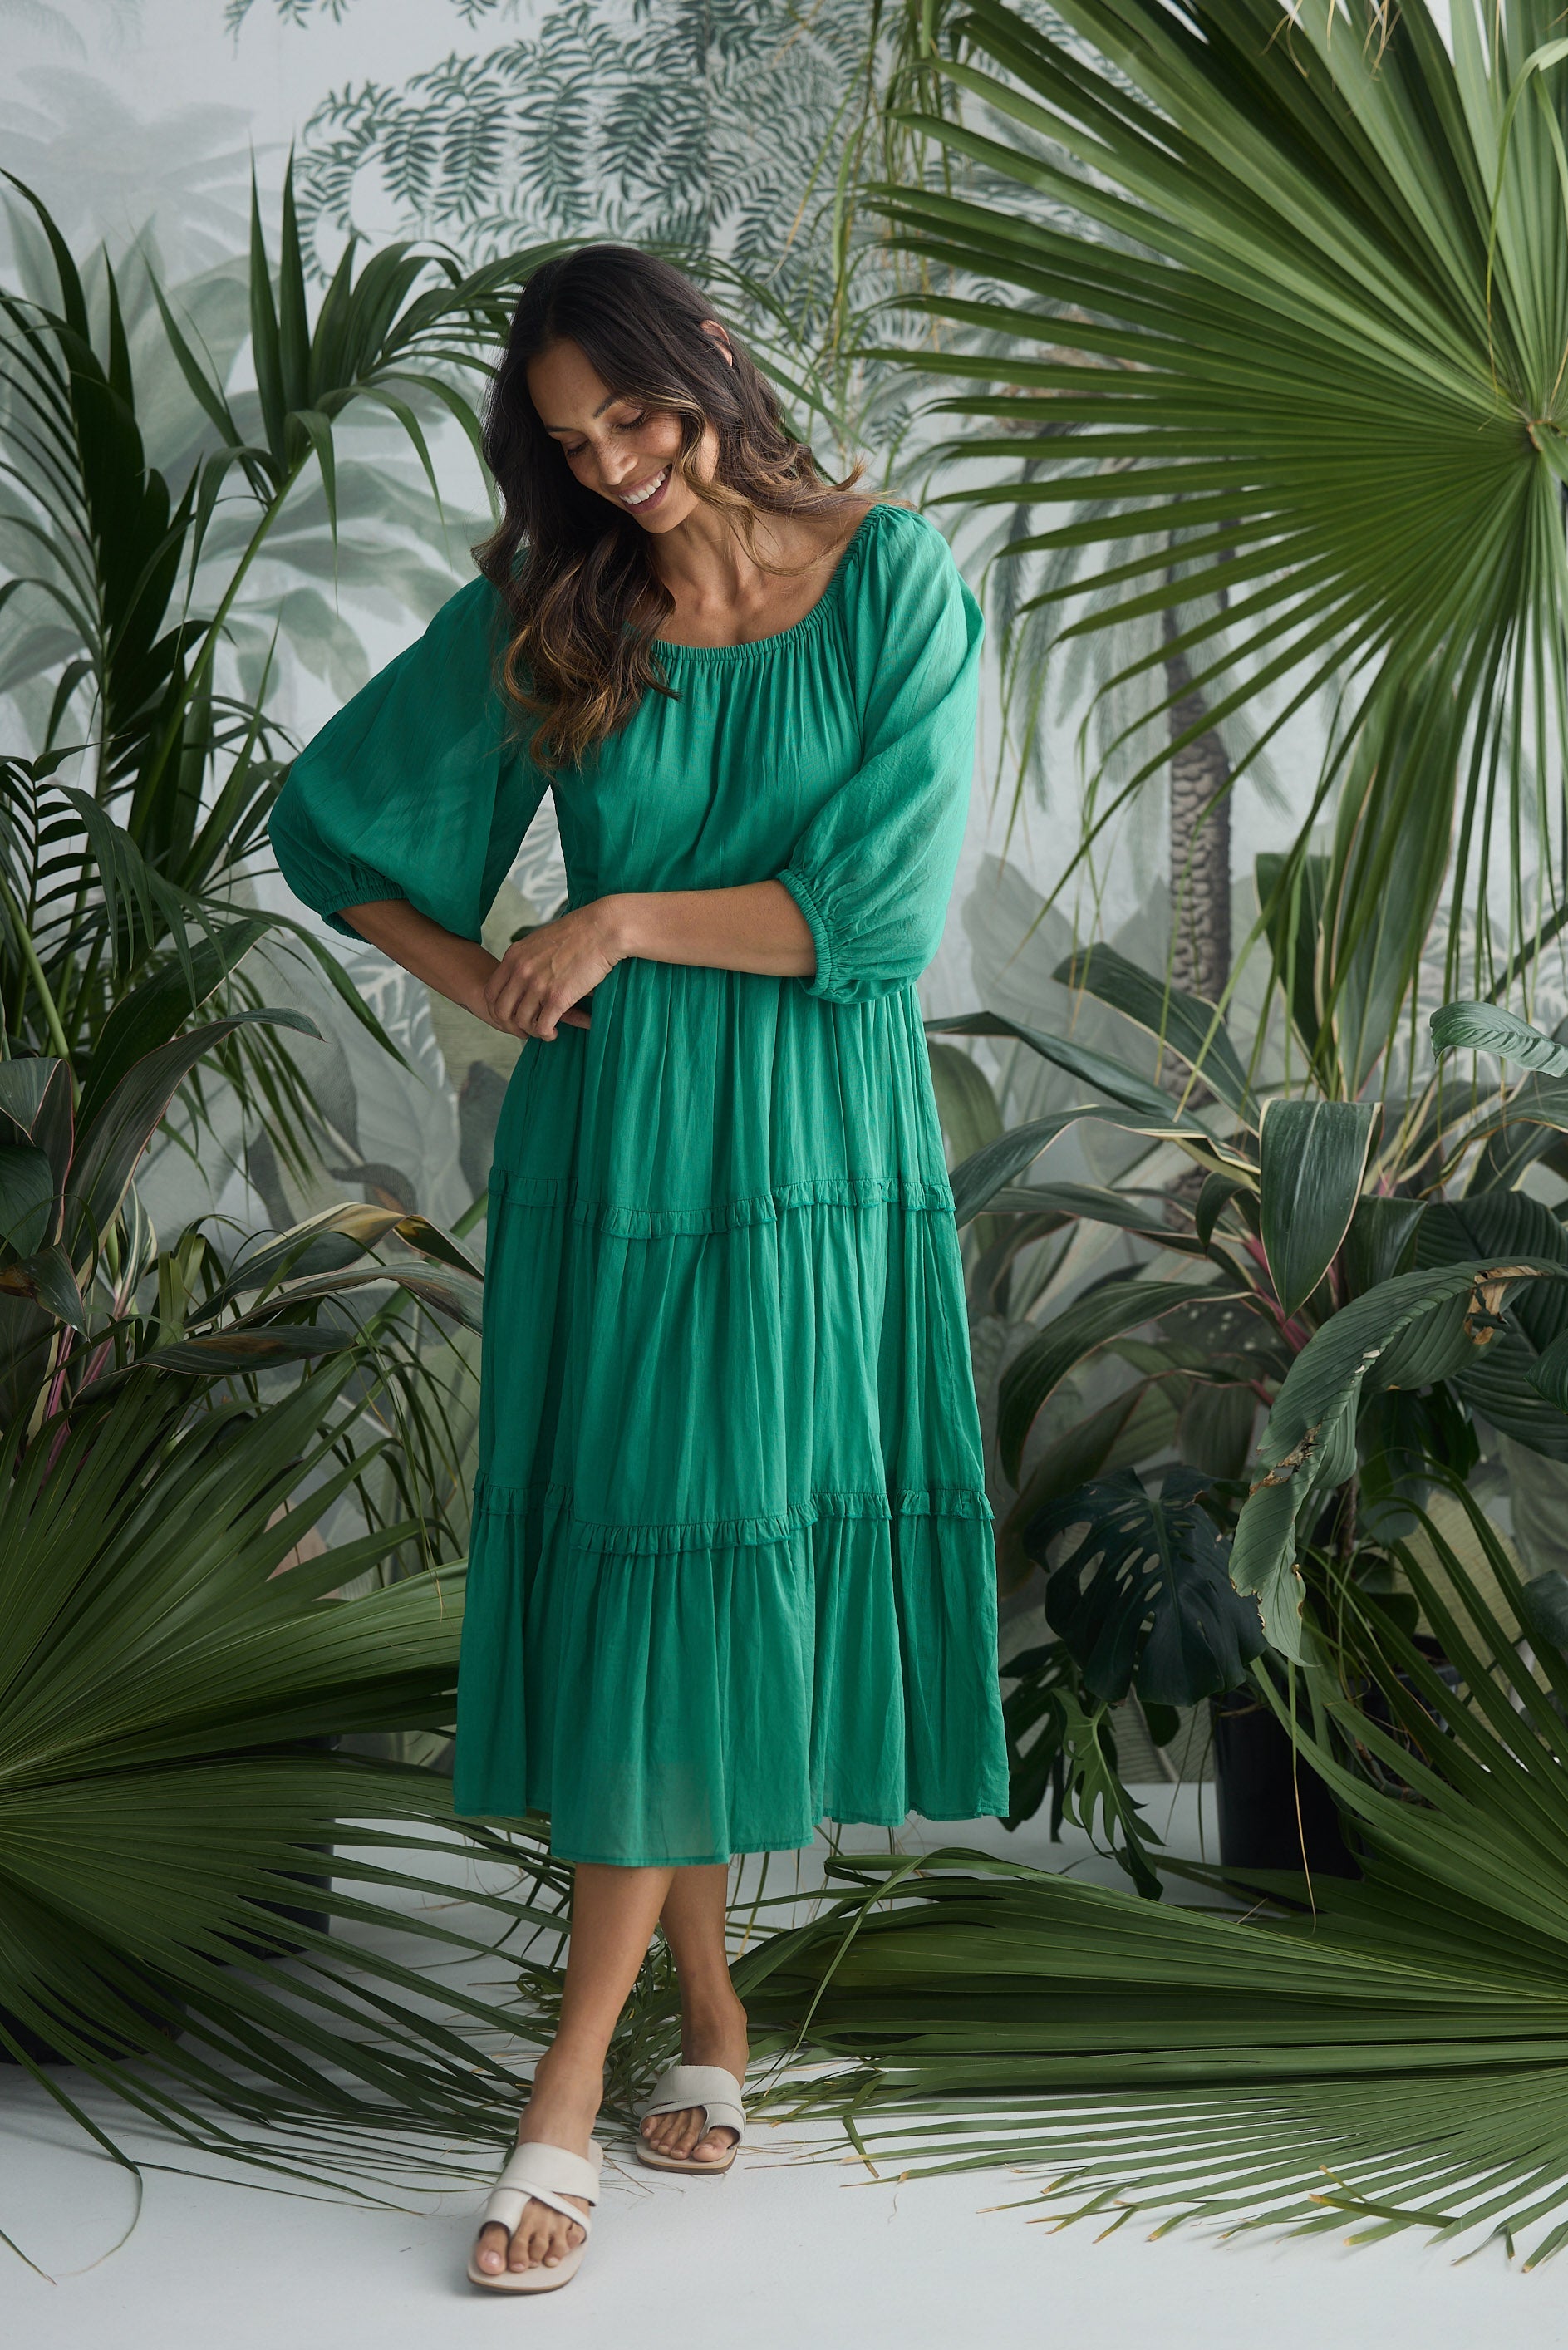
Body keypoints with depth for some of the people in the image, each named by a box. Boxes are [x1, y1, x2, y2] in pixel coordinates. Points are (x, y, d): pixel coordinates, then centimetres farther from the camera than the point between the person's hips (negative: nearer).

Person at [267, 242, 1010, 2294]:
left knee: (732, 1555, 0)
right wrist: (500, 990, 0)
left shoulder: (895, 579, -2)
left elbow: (881, 900, -11)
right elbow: (327, 818, 11)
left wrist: (628, 922, -7)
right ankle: (708, 2010, 17)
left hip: (820, 1141, -1)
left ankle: (573, 2081, 9)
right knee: (642, 1565, 1)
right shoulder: (546, 614, 5)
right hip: (616, 1141, 2)